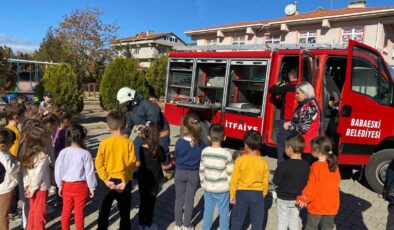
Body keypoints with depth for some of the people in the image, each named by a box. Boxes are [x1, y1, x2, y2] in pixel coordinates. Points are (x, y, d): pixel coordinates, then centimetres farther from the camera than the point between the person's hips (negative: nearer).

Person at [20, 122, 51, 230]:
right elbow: (38, 175, -23)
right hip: (40, 188, -7)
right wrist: (32, 189, -12)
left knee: (32, 211, 22)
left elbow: (25, 170, 2)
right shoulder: (43, 156, -25)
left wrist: (27, 185, 5)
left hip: (31, 187, 7)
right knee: (40, 212, 9)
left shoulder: (28, 154, -1)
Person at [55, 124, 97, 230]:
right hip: (81, 186, -3)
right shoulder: (85, 154, -17)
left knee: (66, 211, 19)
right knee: (79, 212, 9)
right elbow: (89, 172, -12)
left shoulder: (63, 152, -8)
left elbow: (58, 170, 0)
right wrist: (92, 187, 1)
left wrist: (59, 185, 14)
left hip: (66, 185, 3)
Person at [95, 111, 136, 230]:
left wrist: (106, 180, -10)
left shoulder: (104, 143, -9)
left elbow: (98, 164, -10)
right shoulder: (128, 143, -11)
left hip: (109, 181, 1)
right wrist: (125, 181, -11)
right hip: (124, 181, 0)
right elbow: (132, 164, -13)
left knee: (104, 210, 17)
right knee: (124, 211, 14)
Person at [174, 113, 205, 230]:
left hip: (180, 173, 0)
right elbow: (202, 160, -2)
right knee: (189, 200, 12)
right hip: (194, 174, 0)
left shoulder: (179, 142, -16)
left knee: (179, 199, 15)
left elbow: (176, 157, -1)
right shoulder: (201, 144, -13)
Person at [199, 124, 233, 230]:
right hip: (223, 189, -3)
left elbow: (201, 170, 1)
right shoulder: (226, 154, -16)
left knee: (208, 211, 17)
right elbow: (230, 173, -10)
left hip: (208, 188, 3)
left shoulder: (204, 152, -7)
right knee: (223, 212, 12)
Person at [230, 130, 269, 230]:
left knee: (237, 218, 15)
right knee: (257, 220, 14)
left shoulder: (240, 160, -14)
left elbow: (234, 179, -9)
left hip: (242, 193, -1)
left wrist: (232, 194, 2)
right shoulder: (263, 162, -8)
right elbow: (265, 182, 0)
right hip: (257, 194, 1)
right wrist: (263, 195, 15)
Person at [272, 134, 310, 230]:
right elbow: (306, 182, 1)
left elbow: (276, 181, -18)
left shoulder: (284, 165, -23)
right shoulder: (306, 165, -7)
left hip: (284, 199, -4)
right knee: (294, 222, 19)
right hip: (297, 199, 5)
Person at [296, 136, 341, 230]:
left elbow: (311, 186, -18)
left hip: (317, 205, -5)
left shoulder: (316, 166, -20)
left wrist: (303, 199, -6)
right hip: (332, 205, 5)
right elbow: (336, 181, 9)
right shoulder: (334, 165, -3)